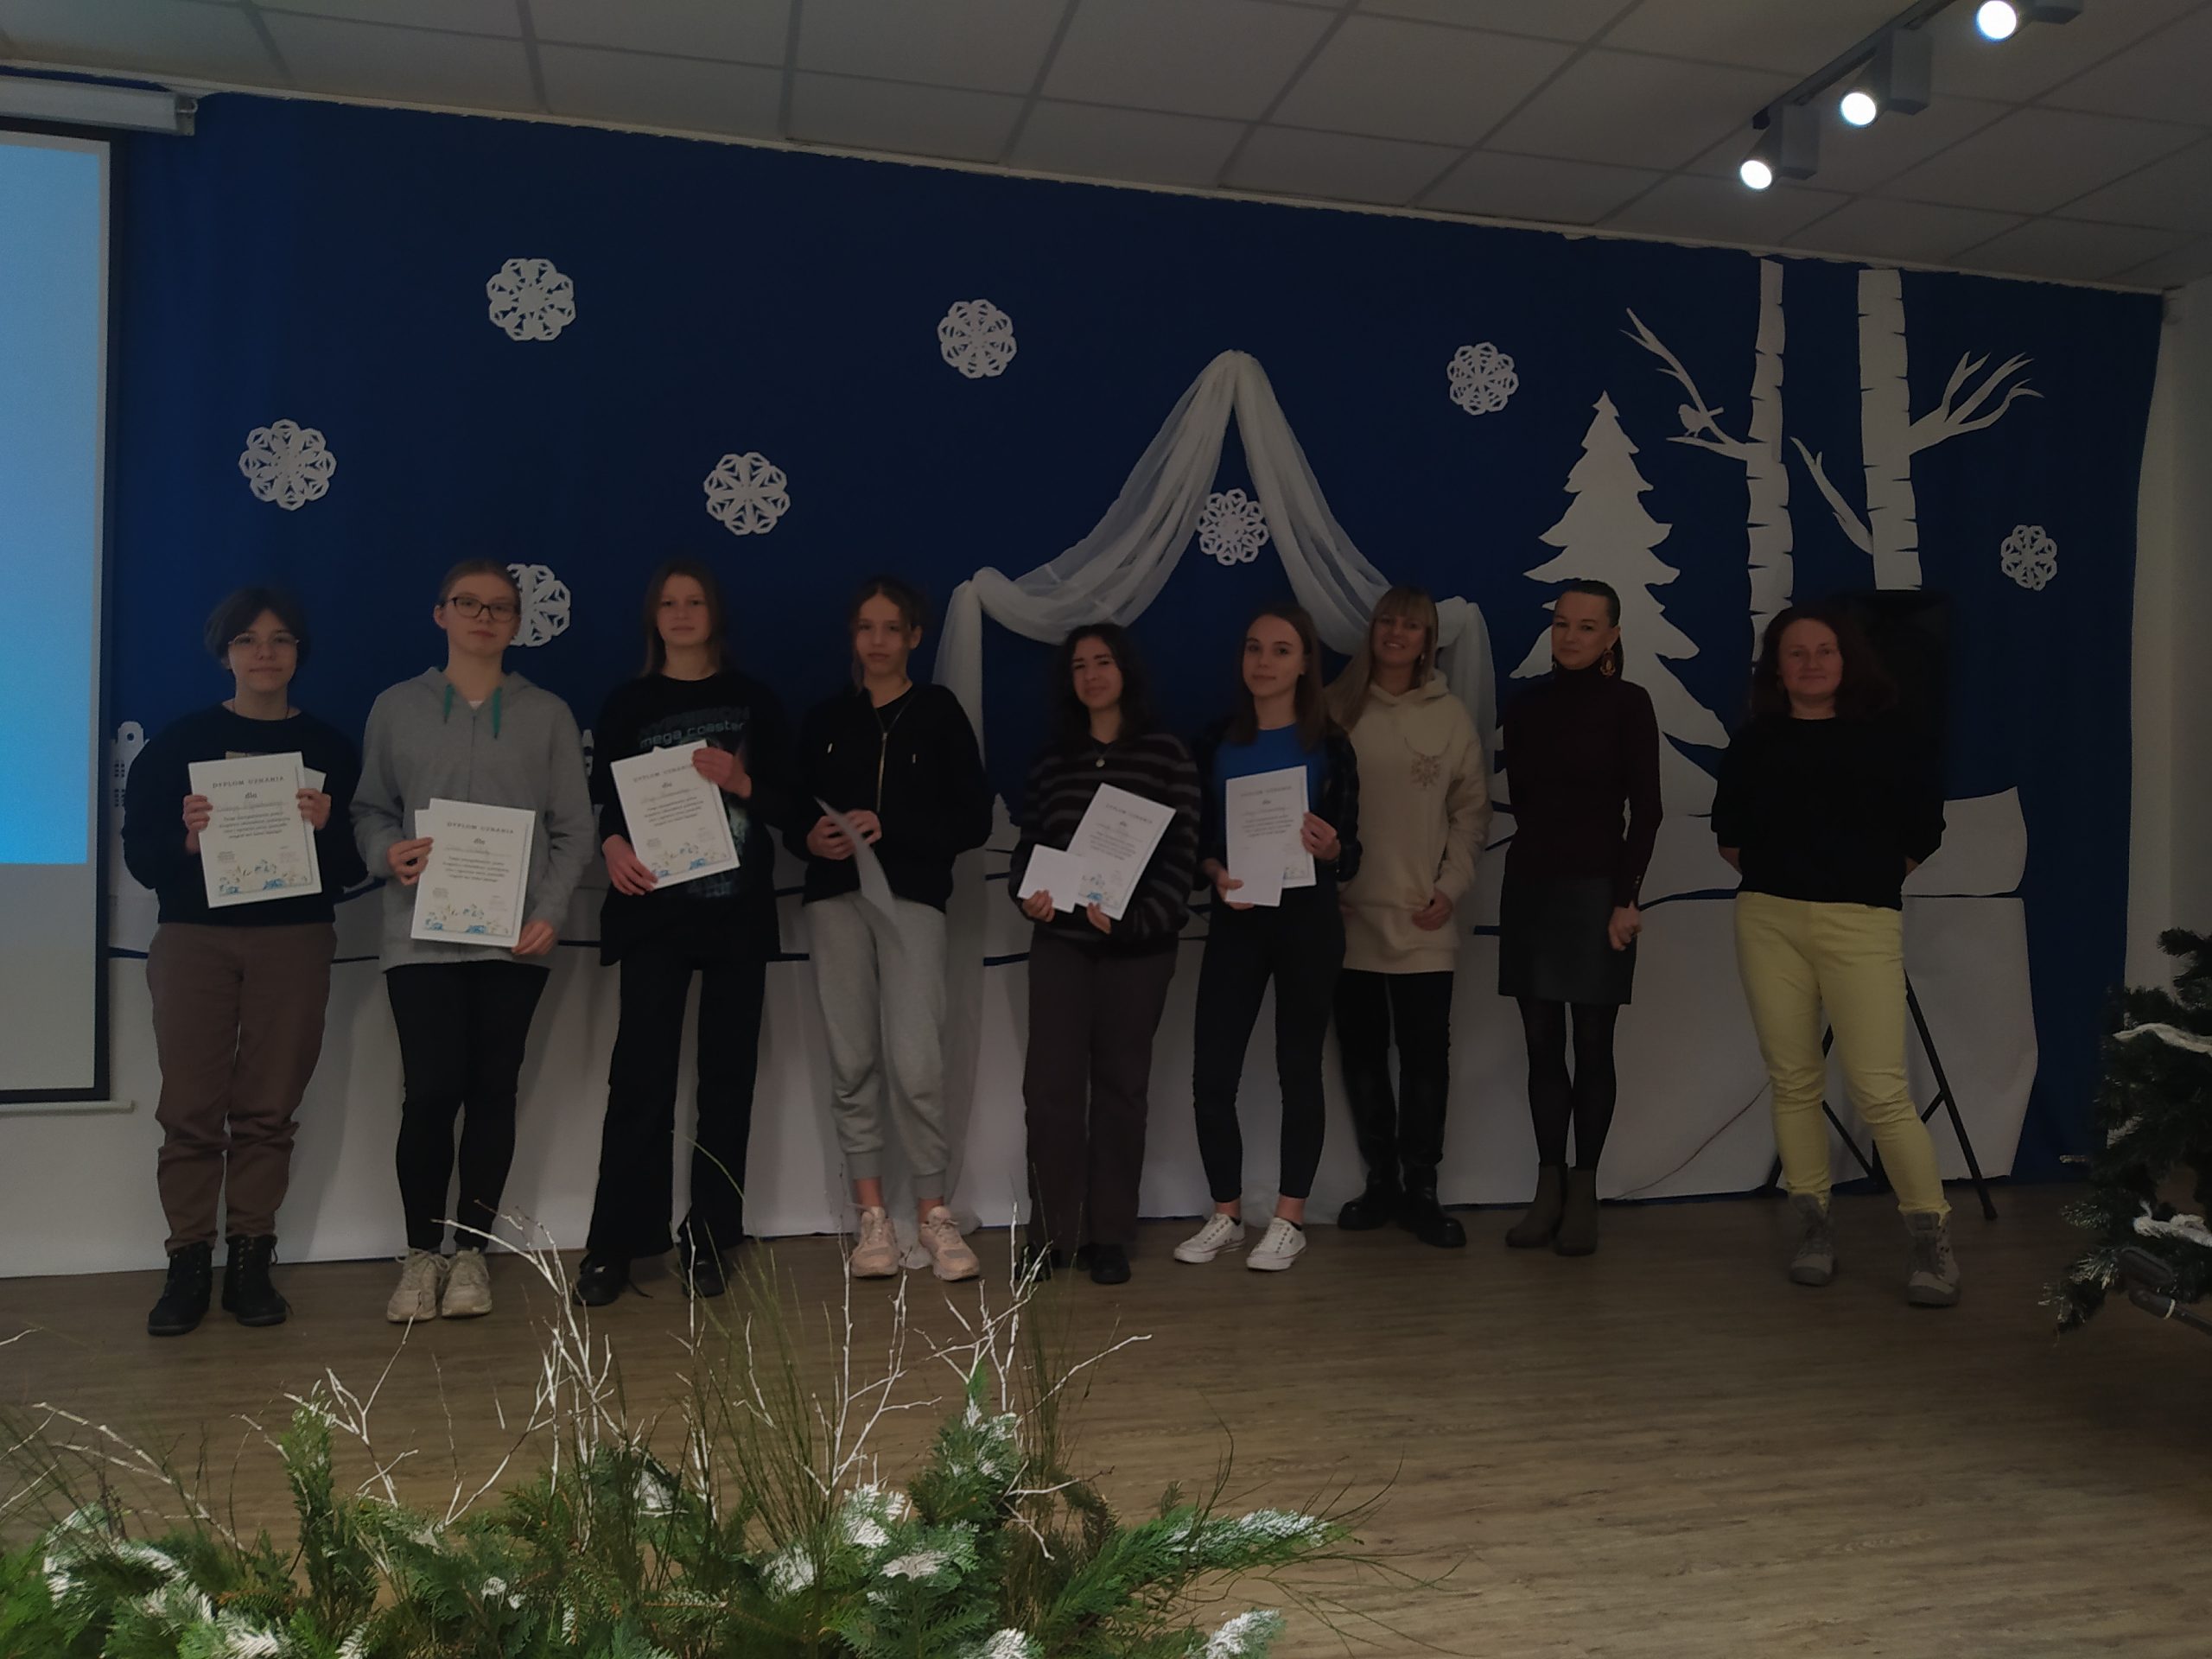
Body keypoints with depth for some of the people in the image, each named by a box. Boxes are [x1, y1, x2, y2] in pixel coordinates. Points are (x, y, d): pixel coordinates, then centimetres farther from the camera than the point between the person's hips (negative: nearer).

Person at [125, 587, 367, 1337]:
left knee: (268, 1109, 2)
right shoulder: (179, 741, 6)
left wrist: (325, 830, -17)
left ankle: (251, 1263, 10)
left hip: (294, 942, 0)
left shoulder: (328, 750, 7)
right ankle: (188, 1267, 7)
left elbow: (353, 866, 3)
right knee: (191, 1108, -1)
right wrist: (185, 838, -18)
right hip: (193, 938, 0)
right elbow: (139, 855, 1)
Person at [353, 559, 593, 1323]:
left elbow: (574, 829, 4)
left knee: (492, 1092, 5)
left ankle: (471, 1252, 17)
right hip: (422, 936, -1)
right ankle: (422, 1253, 13)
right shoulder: (397, 708, 8)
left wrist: (549, 913, -7)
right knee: (431, 1090, -4)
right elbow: (369, 810, 11)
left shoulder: (547, 714, 7)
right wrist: (386, 853, -11)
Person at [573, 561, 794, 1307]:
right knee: (641, 1071, -7)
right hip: (654, 909, -1)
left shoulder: (754, 700, 10)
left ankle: (707, 1240, 11)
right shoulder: (628, 703, 9)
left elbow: (787, 803, 6)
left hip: (739, 909, 1)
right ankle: (613, 1244, 0)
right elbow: (602, 799, 3)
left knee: (726, 1074, 3)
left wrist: (741, 783, -13)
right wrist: (613, 846, -18)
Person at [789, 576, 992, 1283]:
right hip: (835, 897, 3)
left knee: (915, 1062, -12)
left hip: (913, 897, -3)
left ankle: (934, 1212, 2)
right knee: (852, 1062, 2)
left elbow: (974, 820, 0)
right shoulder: (824, 719, 14)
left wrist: (888, 829, -12)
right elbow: (792, 813, 15)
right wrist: (810, 838, -9)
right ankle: (872, 1215, 11)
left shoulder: (940, 713, 6)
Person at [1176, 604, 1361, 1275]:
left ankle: (1289, 1220, 18)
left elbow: (1350, 857, 0)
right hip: (1234, 922, 2)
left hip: (1307, 921, -2)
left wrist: (1329, 849, -22)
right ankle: (1226, 1214, 18)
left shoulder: (1329, 746, -1)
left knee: (1298, 1068, 6)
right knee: (1211, 1072, 0)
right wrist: (1217, 874, -14)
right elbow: (1195, 837, 6)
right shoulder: (1216, 743, 5)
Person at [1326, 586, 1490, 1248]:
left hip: (1421, 921, -1)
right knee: (1361, 1056, 9)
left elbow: (1472, 811, 5)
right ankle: (1380, 1181, 22)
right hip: (1349, 914, 1)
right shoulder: (1336, 709, 2)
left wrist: (1450, 889, -4)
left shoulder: (1451, 716, 3)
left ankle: (1419, 1190, 13)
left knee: (1426, 1058, 1)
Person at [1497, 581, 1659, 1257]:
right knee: (1542, 1045, 6)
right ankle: (1548, 1187, 14)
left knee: (1591, 1045, 2)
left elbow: (1645, 808, -7)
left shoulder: (1627, 703, -3)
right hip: (1528, 886, 4)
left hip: (1595, 888, -4)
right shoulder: (1527, 704, 9)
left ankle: (1583, 1194, 9)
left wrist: (1626, 897, -12)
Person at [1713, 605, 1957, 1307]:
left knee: (1879, 1089, -9)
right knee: (1793, 1080, 5)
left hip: (1861, 924, -3)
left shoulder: (1886, 736, 4)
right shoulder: (1754, 742, 10)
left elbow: (1923, 833, 7)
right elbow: (1729, 835, 18)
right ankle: (1812, 1226, 15)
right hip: (1768, 921, 3)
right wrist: (1778, 871, 12)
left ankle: (1931, 1233, 4)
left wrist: (1869, 875, 10)